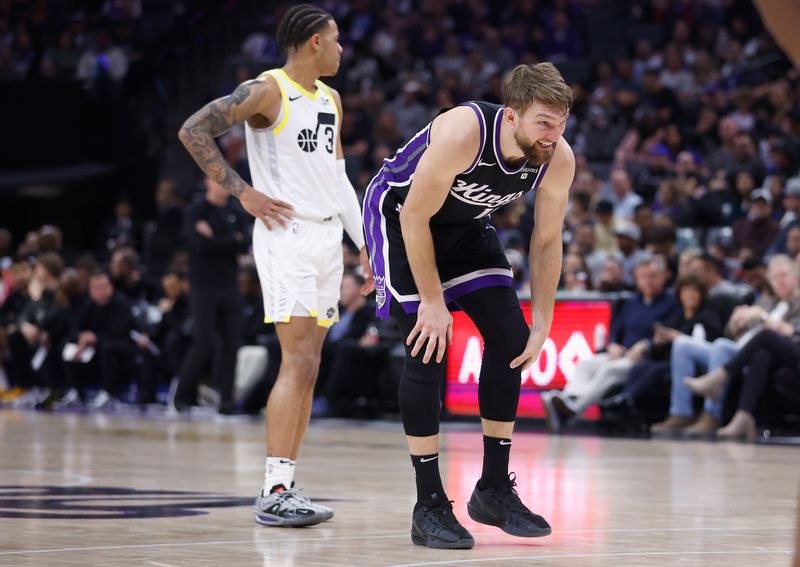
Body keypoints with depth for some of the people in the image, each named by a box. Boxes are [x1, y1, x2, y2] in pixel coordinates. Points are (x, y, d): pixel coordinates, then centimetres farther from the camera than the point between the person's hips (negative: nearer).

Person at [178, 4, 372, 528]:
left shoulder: (331, 100, 16)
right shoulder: (268, 91, -9)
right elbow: (193, 131, -15)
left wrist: (367, 244, 17)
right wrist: (243, 192, -15)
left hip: (327, 237, 8)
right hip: (287, 234, -8)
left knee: (307, 366, 7)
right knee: (299, 361, -15)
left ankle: (282, 488, 11)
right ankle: (275, 492, -15)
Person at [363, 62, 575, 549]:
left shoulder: (559, 160, -20)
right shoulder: (462, 135, -38)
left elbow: (547, 241, -6)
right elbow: (415, 217, -28)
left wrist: (542, 324, -7)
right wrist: (432, 301, -25)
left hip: (465, 224, 6)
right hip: (401, 215, -6)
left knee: (511, 340, -1)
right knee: (429, 349, -14)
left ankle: (495, 489, 11)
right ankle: (430, 505, -7)